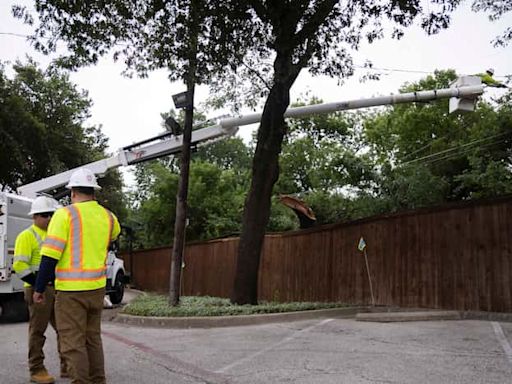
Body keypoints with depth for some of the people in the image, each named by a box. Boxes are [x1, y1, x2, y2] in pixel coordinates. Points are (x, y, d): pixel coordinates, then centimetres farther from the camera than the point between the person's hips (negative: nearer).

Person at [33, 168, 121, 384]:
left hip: (71, 290, -5)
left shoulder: (65, 214, -10)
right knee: (93, 338, 18)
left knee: (73, 342, 2)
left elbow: (50, 256, -12)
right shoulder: (108, 216, 5)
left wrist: (39, 288, -4)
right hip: (97, 287, 6)